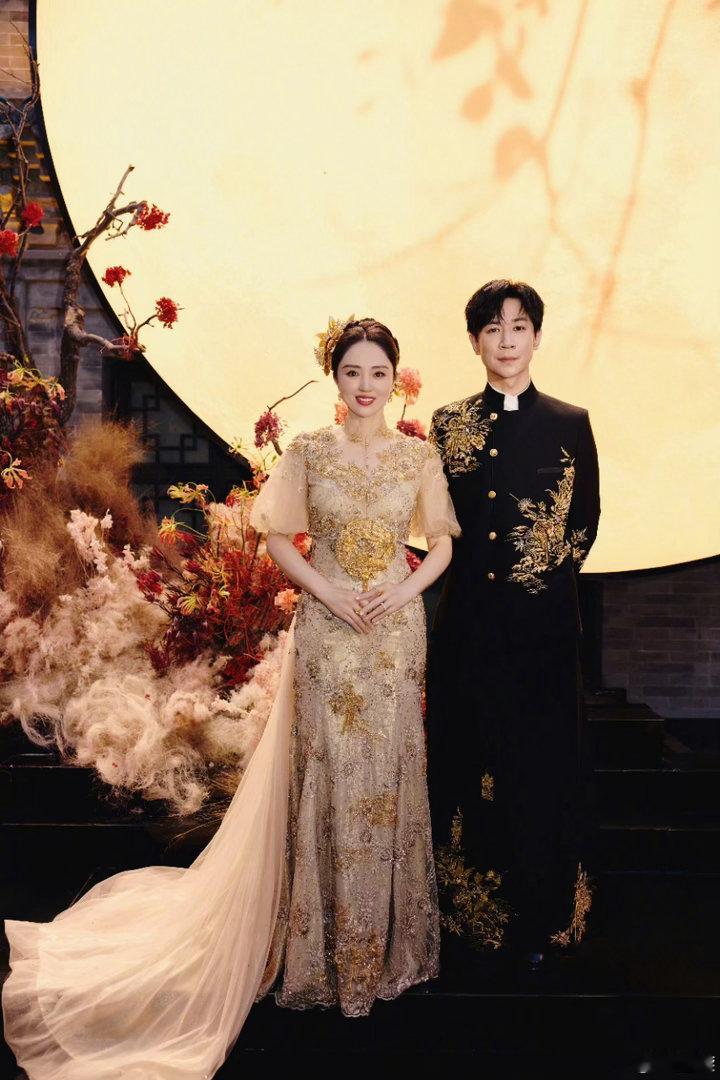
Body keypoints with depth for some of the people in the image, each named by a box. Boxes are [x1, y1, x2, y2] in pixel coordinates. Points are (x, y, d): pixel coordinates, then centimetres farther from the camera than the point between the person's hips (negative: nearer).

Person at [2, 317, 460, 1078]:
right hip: (326, 630, -2)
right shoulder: (308, 451, -2)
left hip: (398, 629, 2)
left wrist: (406, 589, -10)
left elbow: (441, 541, 7)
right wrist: (328, 591, -12)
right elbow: (279, 537, 1)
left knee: (392, 774, 9)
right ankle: (334, 950, 19)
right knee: (331, 778, 2)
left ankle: (393, 939, 27)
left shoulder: (418, 455, 3)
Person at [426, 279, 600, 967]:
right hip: (468, 618, 1)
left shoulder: (570, 423, 3)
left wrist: (551, 567, -4)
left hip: (541, 620, -1)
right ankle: (464, 902, 24)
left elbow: (586, 521, 5)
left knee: (539, 760, 6)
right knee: (464, 753, 8)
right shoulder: (450, 424, 7)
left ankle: (536, 916, 21)